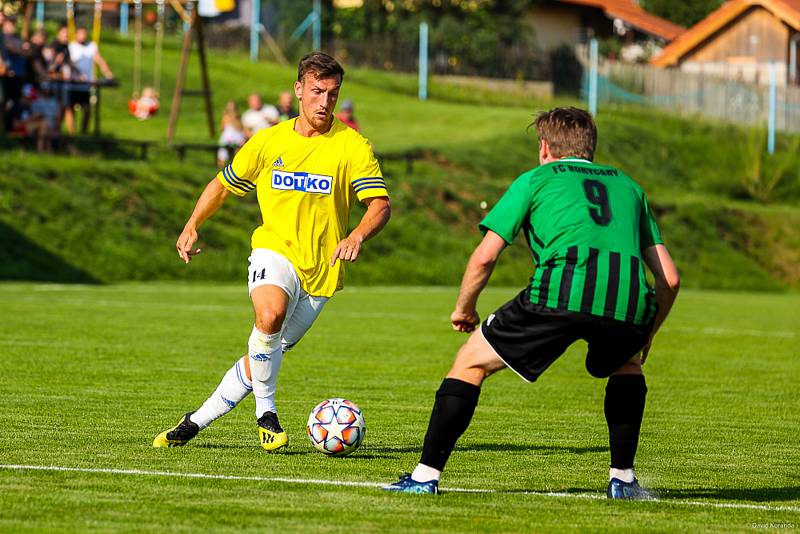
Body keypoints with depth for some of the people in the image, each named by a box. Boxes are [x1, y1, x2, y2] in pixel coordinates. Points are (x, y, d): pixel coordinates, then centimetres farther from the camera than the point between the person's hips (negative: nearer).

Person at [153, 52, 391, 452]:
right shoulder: (268, 142, 3)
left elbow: (380, 204, -15)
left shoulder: (352, 145, -6)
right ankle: (266, 412, -15)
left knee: (263, 359, 5)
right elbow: (223, 184, 18)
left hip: (321, 269, 0)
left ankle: (197, 421, 23)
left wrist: (357, 236, -35)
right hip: (274, 252, 0)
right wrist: (191, 226, 7)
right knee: (270, 314, -33)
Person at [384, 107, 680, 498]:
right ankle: (623, 479, 27)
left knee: (471, 362, 16)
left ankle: (426, 475, 10)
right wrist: (646, 335, 41)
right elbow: (669, 278, 27)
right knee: (627, 365, 37)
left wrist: (463, 310, 30)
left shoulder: (535, 180, 23)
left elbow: (484, 257, 13)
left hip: (560, 292, -3)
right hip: (629, 302, 3)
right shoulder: (627, 185, 33)